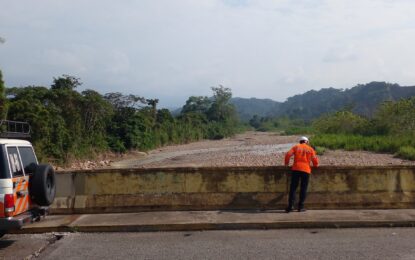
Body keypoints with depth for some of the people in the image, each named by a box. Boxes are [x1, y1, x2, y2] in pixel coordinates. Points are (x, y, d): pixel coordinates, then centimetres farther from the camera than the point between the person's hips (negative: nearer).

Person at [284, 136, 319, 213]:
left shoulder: (296, 147, 12)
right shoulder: (310, 149, 12)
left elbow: (288, 154, -3)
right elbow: (315, 160, 5)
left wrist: (286, 163, 10)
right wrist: (315, 165, 25)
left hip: (296, 169, 0)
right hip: (306, 170, 0)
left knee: (293, 187, 3)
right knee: (303, 188, 6)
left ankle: (290, 206, -4)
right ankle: (301, 206, 5)